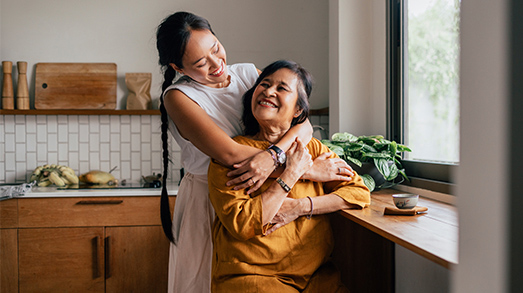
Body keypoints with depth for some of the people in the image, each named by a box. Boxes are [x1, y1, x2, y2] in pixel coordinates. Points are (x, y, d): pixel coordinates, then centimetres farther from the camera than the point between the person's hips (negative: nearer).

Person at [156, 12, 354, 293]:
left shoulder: (247, 73, 0)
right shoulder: (178, 96, -13)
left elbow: (304, 124, -10)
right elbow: (230, 154, -26)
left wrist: (271, 157, -31)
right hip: (206, 204, -3)